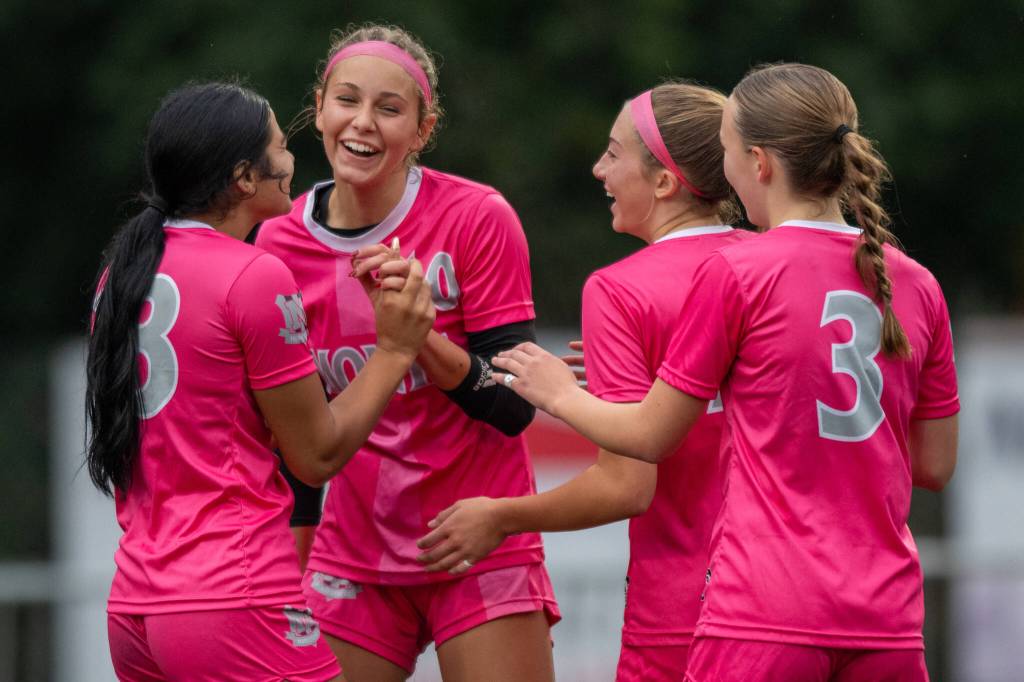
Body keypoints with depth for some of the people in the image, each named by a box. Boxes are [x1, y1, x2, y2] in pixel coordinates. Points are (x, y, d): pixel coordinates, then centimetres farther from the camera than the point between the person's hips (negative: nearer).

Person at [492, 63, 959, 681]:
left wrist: (559, 394, 22)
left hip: (768, 615, -5)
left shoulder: (736, 273, -6)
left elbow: (650, 437, 3)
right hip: (889, 621, 5)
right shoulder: (917, 286, 7)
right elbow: (936, 464, 14)